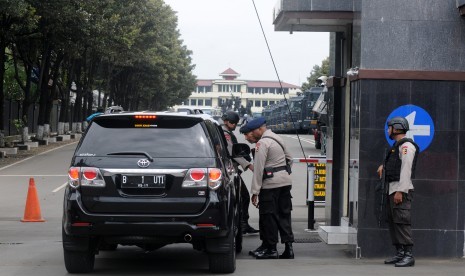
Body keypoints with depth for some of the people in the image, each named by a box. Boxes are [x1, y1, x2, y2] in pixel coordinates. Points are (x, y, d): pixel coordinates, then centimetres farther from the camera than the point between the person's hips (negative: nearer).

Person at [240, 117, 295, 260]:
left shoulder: (262, 143, -13)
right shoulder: (276, 138, 16)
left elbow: (258, 170, -16)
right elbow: (289, 159, 24)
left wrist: (255, 191, -16)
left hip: (271, 184, -9)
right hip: (285, 180, 9)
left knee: (268, 216, -1)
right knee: (284, 214, 10)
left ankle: (271, 249, 2)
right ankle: (288, 246, 7)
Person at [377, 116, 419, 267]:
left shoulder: (406, 145, -11)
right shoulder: (396, 146, 20)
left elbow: (406, 169, -20)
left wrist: (400, 191, -25)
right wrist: (383, 165, 25)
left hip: (401, 190, -10)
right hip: (391, 189, 10)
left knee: (402, 221, -15)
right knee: (393, 222, 9)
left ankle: (409, 255, -18)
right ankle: (400, 253, 11)